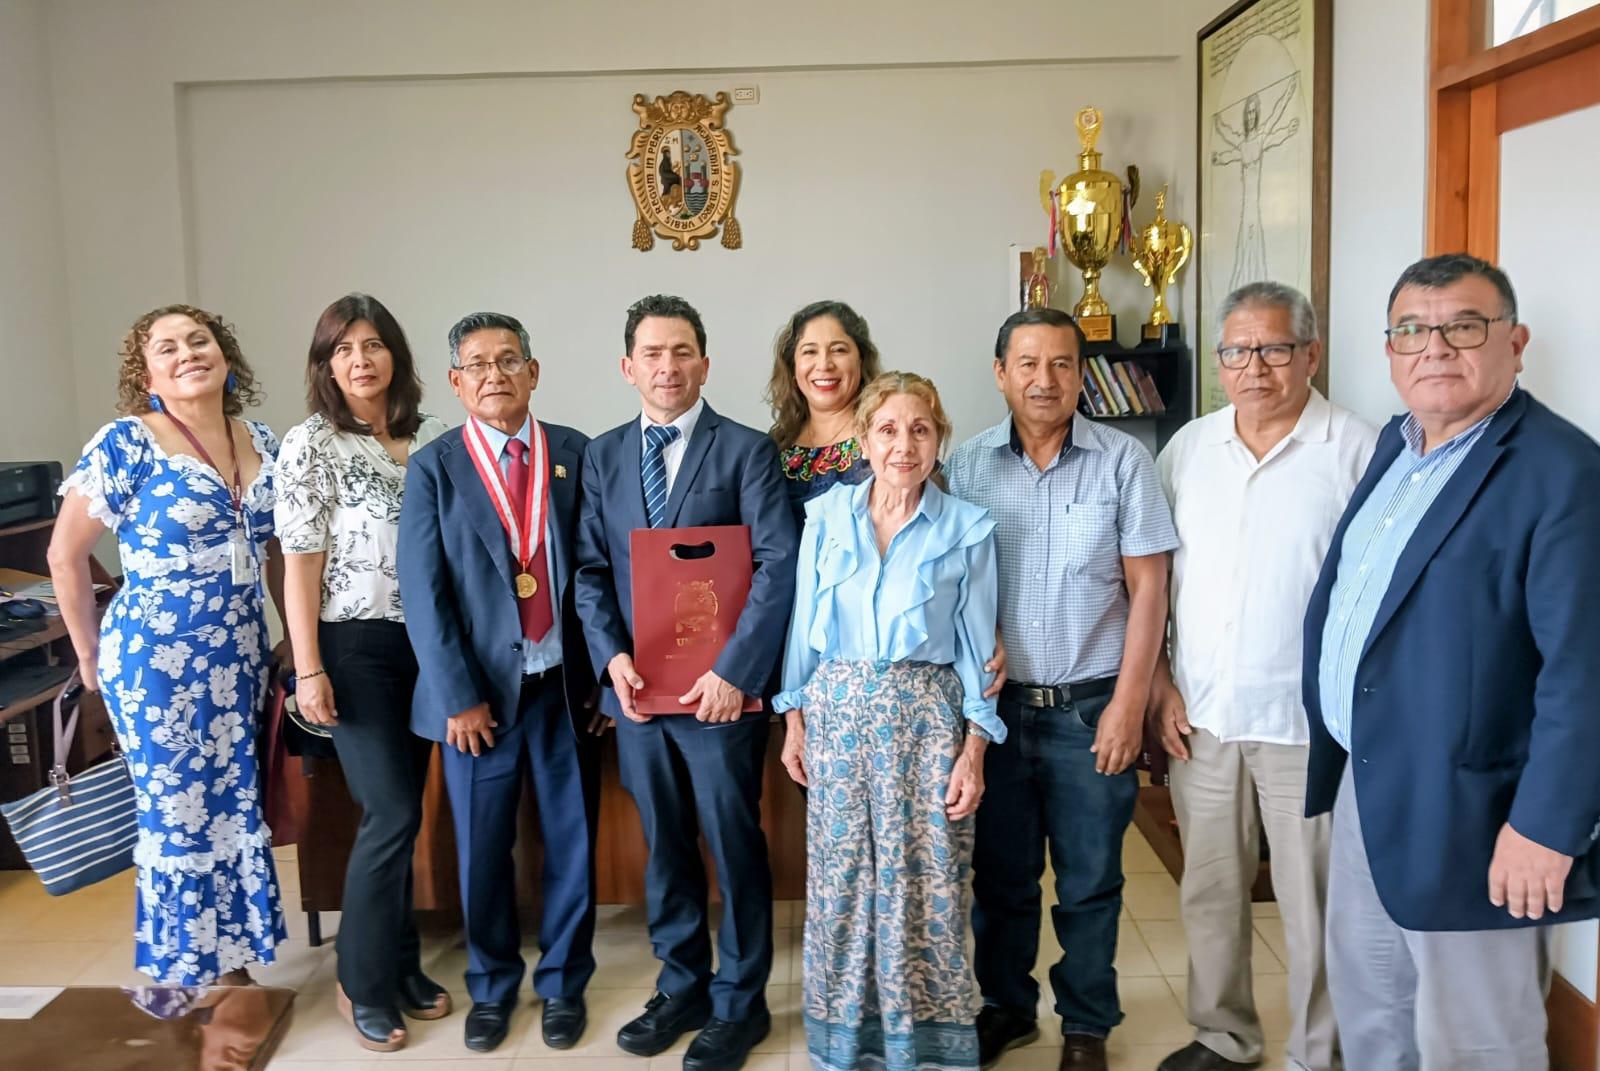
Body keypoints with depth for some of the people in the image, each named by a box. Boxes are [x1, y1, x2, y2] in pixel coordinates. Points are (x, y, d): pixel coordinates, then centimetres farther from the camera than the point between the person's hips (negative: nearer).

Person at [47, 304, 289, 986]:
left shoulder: (261, 443, 6)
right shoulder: (125, 444, -10)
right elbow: (65, 556, -5)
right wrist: (90, 656, 0)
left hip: (241, 655, 5)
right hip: (158, 658, -5)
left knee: (235, 808, 13)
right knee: (179, 816, 4)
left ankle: (232, 965, 29)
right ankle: (189, 982, 21)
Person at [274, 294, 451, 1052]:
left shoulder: (432, 438, 6)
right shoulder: (310, 446, -6)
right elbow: (300, 566, -8)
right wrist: (308, 670, -12)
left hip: (424, 643, 5)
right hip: (354, 647, -4)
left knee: (402, 811, 12)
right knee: (393, 813, -6)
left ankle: (401, 965, 27)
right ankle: (365, 982, 13)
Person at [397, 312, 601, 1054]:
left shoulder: (576, 454, 3)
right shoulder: (434, 466, -1)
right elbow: (423, 593, -5)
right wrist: (459, 696, -10)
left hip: (565, 682, 1)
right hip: (480, 687, -1)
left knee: (571, 841, 10)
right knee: (482, 849, 10)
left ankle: (563, 982, 30)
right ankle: (491, 985, 32)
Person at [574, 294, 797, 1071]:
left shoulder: (747, 450, -5)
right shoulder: (602, 455, 9)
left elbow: (778, 567, -11)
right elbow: (589, 567, 7)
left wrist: (733, 672, -18)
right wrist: (612, 656, -8)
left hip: (717, 686, -4)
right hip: (637, 686, 4)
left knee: (735, 849, 7)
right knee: (663, 847, 16)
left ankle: (739, 1002, 24)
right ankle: (681, 987, 33)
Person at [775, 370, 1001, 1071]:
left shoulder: (967, 529, -3)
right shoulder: (826, 516, 1)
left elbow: (976, 646, -1)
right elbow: (804, 624, 6)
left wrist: (974, 751, -5)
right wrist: (795, 720, 5)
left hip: (926, 717, -1)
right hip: (837, 710, 2)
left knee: (925, 882, 2)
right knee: (840, 878, 9)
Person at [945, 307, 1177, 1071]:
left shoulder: (1122, 460, -4)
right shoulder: (968, 466, 1)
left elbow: (1147, 588, -4)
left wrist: (1128, 705, -8)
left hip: (1091, 707, -1)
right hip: (997, 704, 2)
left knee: (1089, 881, 11)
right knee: (1000, 874, 15)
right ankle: (1005, 1007, 36)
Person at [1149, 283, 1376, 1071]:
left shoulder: (1359, 451, -6)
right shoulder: (1188, 448, 6)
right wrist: (1159, 680, 4)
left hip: (1309, 719, -4)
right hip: (1201, 713, 4)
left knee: (1314, 903, 7)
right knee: (1209, 891, 16)